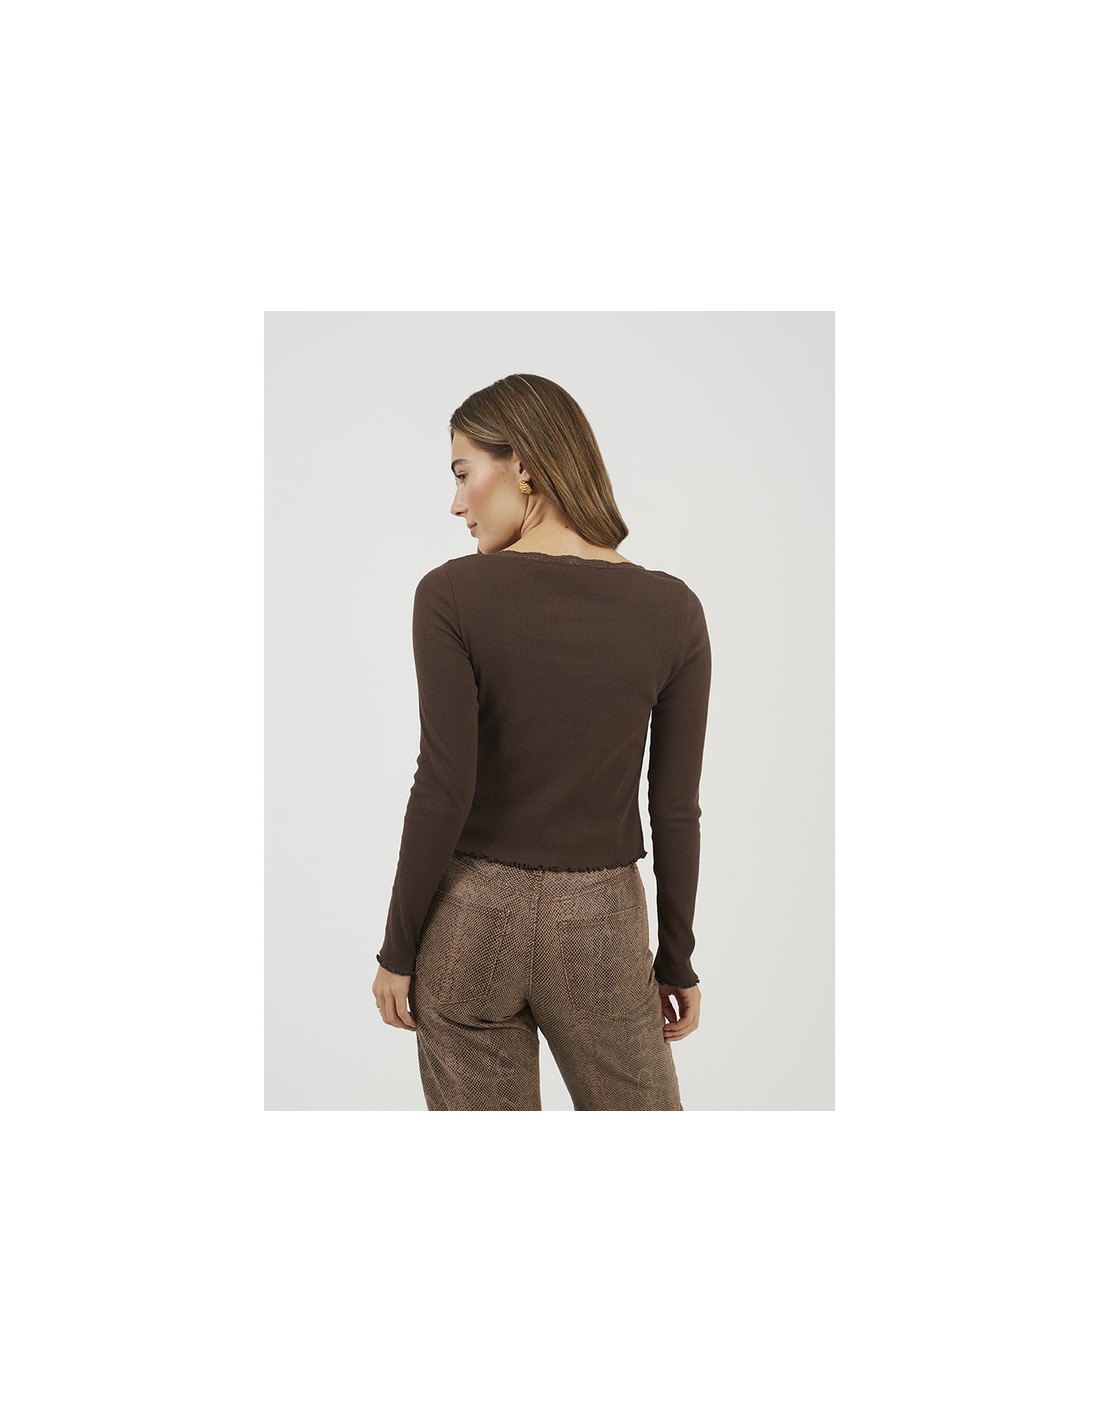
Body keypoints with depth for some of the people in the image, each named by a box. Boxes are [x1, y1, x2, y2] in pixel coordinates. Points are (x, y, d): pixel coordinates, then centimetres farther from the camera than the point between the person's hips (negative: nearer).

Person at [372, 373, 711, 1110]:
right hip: (600, 927, 1)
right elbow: (676, 810, -4)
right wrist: (678, 960, 8)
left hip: (472, 919, -1)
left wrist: (399, 949, -3)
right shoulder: (671, 609, -6)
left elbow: (444, 789, -15)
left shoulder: (453, 594, -13)